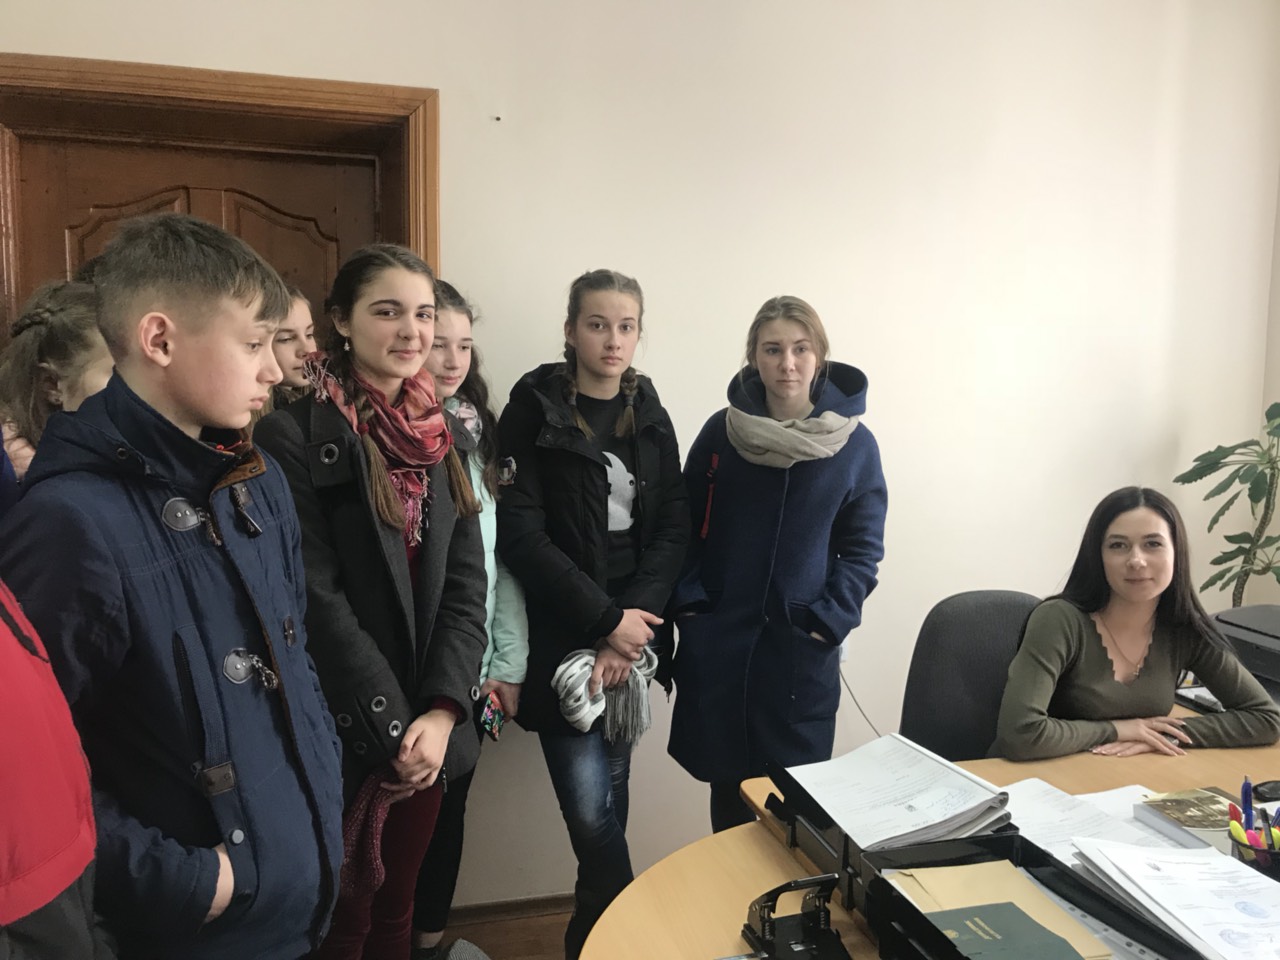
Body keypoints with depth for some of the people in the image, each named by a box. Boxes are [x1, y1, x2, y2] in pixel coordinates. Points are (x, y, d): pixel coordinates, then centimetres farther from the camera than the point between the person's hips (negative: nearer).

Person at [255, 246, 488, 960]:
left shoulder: (443, 433, 7)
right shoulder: (296, 434, -12)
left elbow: (466, 584, 2)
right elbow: (318, 599, -15)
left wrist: (441, 712, -10)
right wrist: (393, 730, -14)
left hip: (431, 725, 5)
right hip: (342, 731, -5)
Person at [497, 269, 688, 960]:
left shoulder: (650, 415, 8)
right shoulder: (535, 410, -5)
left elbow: (673, 529, 4)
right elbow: (520, 537, -11)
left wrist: (632, 623, -10)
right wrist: (606, 619, -13)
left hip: (629, 635, 4)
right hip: (561, 638, -4)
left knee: (609, 795, 11)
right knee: (591, 812, -7)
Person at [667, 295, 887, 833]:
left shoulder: (855, 445, -4)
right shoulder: (721, 431, -1)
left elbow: (862, 548, 1)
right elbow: (686, 527, 6)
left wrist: (828, 622, -9)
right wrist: (689, 604, -4)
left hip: (801, 652, -1)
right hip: (716, 646, 1)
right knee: (727, 787, 12)